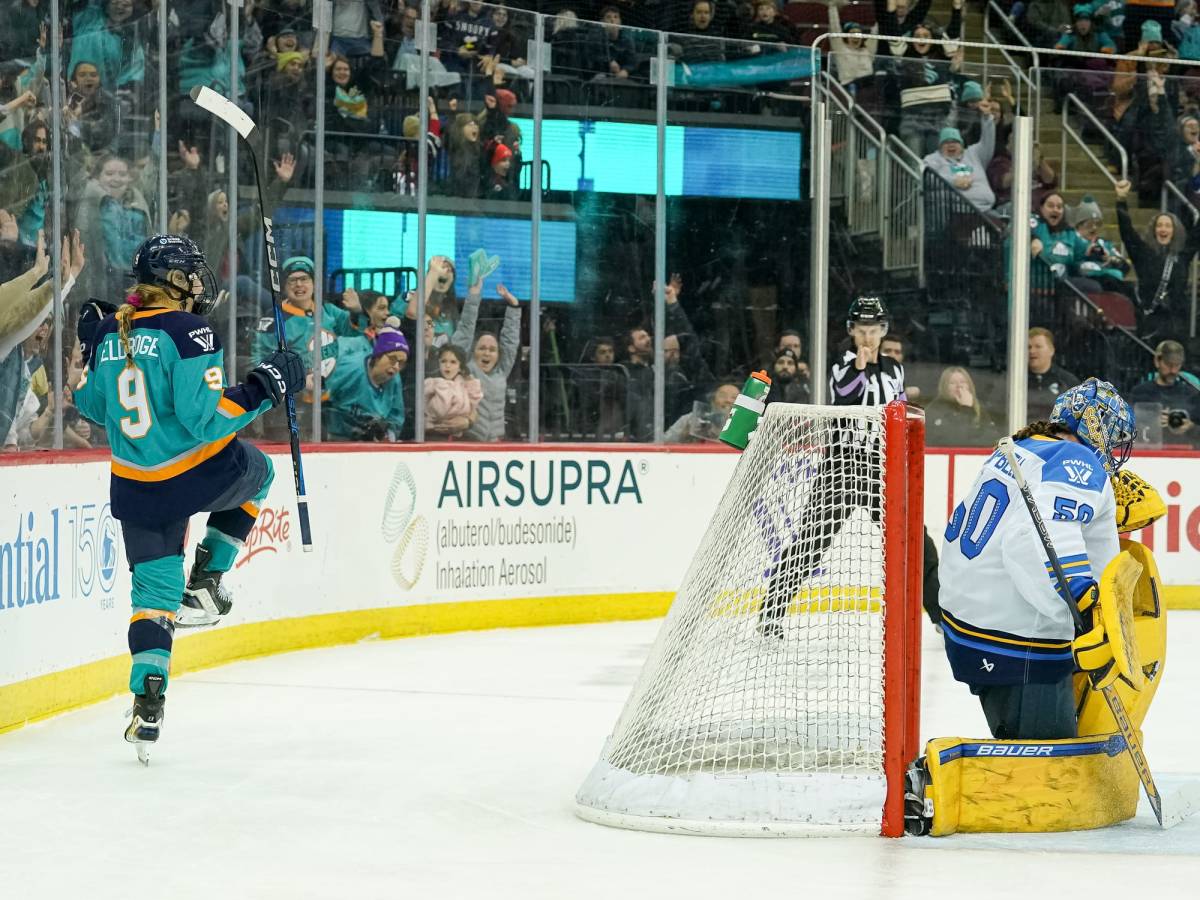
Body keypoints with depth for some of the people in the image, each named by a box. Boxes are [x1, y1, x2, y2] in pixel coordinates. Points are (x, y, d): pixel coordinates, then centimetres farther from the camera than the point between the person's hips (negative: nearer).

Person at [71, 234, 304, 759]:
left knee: (153, 590, 14)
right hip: (200, 475, -5)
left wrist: (90, 347, 25)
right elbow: (205, 417, -23)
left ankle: (147, 706, 0)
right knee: (255, 470, 29)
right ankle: (204, 585, 21)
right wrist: (264, 386, -16)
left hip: (136, 490, 5)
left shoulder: (109, 333, 3)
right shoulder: (189, 332, -17)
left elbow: (93, 406, 16)